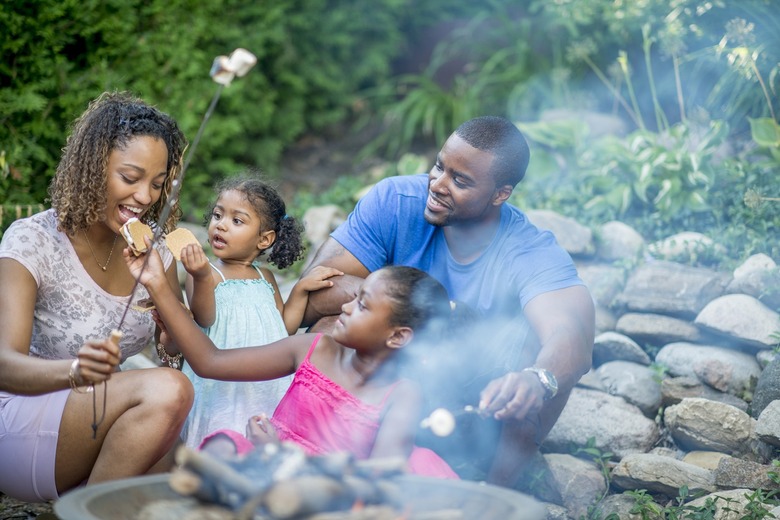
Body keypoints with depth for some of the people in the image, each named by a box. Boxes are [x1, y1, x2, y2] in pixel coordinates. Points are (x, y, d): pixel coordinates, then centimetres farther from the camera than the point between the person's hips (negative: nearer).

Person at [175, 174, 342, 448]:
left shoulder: (265, 277, 14)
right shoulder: (204, 272, -3)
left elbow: (285, 327, 17)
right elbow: (204, 318, -18)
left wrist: (301, 289, 7)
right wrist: (201, 278, -34)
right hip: (222, 384, -5)